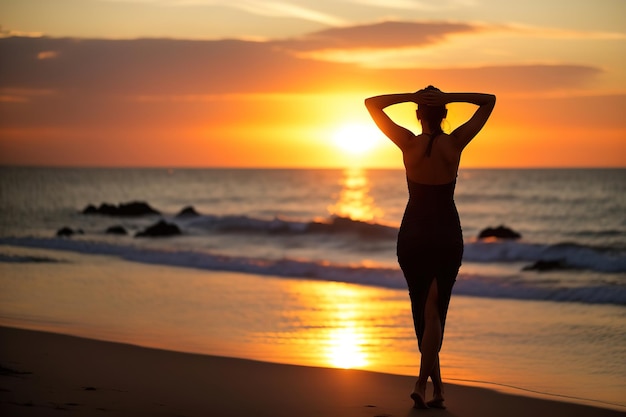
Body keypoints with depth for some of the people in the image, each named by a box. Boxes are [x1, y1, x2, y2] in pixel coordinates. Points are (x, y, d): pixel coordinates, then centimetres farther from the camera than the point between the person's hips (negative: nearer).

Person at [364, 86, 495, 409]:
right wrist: (449, 97, -12)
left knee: (422, 309, 14)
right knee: (435, 310, 5)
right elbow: (489, 101, 1)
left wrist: (411, 96, -12)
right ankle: (423, 383, -13)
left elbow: (371, 103, -4)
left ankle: (436, 385, 17)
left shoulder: (409, 143, -10)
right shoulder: (455, 143, -8)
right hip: (448, 237, 0)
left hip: (413, 236, 0)